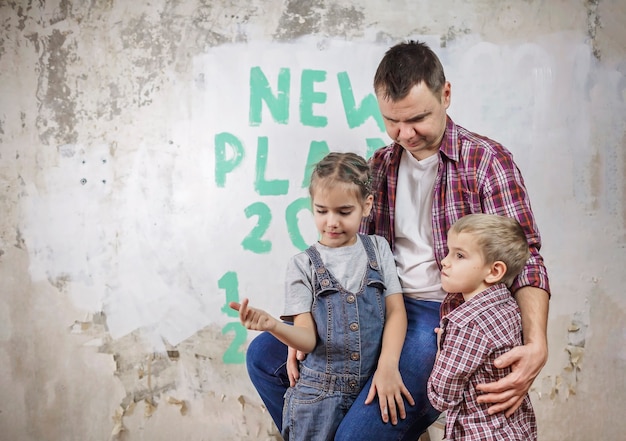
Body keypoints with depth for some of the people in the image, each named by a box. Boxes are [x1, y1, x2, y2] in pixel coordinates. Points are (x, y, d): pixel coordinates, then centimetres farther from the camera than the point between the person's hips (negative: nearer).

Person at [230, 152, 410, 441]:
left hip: (373, 388, 2)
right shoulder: (304, 265, -2)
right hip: (320, 395, -1)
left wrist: (388, 365, -14)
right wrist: (274, 326, -27)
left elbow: (396, 311, 0)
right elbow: (308, 337, -7)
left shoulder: (378, 249, 4)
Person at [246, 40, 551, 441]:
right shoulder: (379, 165, 10)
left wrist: (537, 344, -31)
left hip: (443, 317, -6)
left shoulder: (487, 160, -8)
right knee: (265, 355, 4)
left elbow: (524, 258, -13)